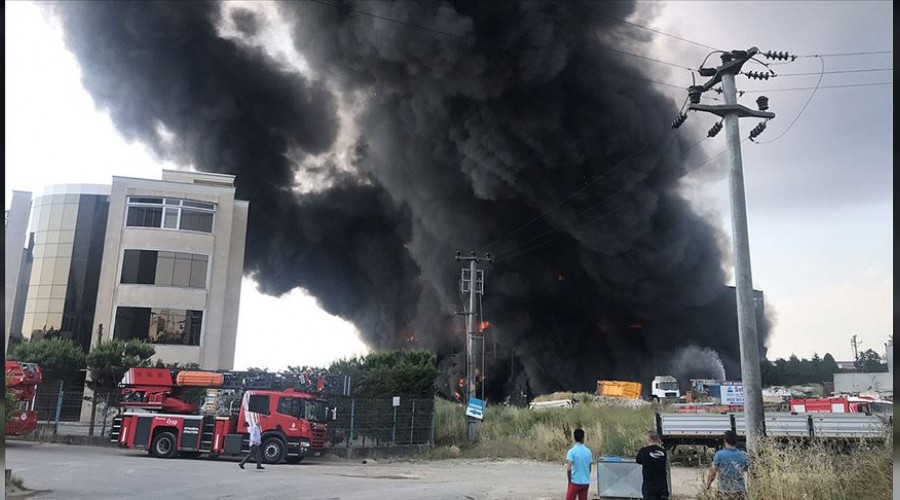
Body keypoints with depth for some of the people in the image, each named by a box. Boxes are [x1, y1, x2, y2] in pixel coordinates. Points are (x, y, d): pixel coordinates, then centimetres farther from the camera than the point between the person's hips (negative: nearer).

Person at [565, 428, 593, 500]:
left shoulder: (572, 451, -12)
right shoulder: (588, 451, 2)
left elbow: (568, 469, -19)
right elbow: (590, 468, 10)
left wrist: (569, 480, -5)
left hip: (575, 482, -4)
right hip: (586, 482, 4)